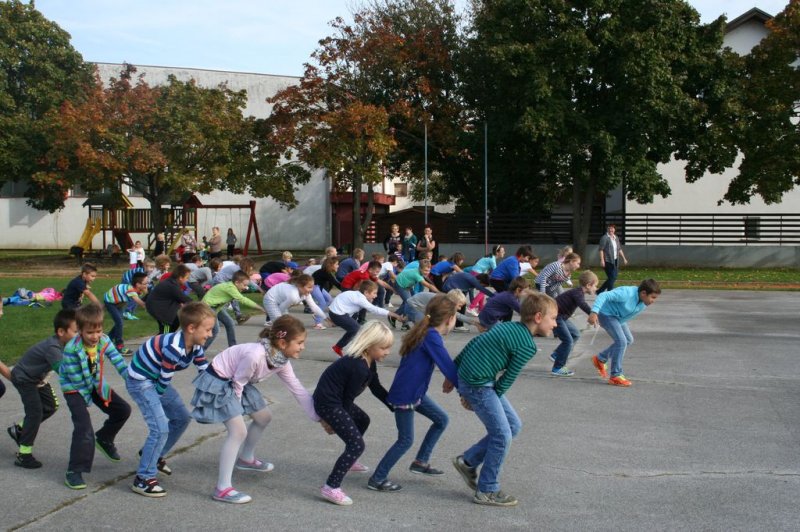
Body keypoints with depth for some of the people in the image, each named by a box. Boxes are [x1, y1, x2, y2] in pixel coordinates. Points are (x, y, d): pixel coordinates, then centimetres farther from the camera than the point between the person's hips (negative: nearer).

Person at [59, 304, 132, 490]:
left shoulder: (104, 341, -16)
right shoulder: (72, 349, -30)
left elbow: (118, 361, -20)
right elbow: (76, 379, -22)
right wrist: (87, 399, -14)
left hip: (95, 384, 6)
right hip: (75, 388, -6)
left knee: (123, 410, 7)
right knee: (84, 428, -18)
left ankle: (104, 439, 34)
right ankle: (74, 472, -7)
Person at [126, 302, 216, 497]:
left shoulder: (194, 346, -5)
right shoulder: (174, 348, -32)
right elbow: (164, 381, -22)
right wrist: (155, 399, -7)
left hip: (156, 380, 10)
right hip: (139, 381, -10)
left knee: (182, 418, 16)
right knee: (160, 428, -17)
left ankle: (154, 456, 34)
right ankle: (143, 479, -5)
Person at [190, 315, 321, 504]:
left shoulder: (282, 361, -8)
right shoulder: (255, 355, -35)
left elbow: (298, 390, 0)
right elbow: (238, 383, -24)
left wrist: (318, 416, -2)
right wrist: (235, 410, -9)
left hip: (238, 382, 9)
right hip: (218, 383, -9)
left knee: (264, 417, 19)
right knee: (238, 431, -18)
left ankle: (245, 459, 42)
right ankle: (222, 489, -15)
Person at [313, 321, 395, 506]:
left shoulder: (369, 362, 5)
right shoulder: (359, 367, -26)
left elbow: (377, 388, 16)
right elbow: (348, 398, -18)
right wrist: (335, 423, -7)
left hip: (336, 400, 11)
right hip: (328, 404, -11)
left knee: (362, 420, 32)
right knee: (357, 444, -14)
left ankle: (349, 461, 50)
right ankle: (331, 488, -16)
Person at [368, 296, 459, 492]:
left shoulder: (426, 332, 8)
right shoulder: (432, 337, -21)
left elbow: (444, 364, 10)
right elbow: (447, 366, -23)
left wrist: (450, 378, -7)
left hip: (415, 392, 9)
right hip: (404, 395, -9)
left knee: (441, 419, 16)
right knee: (406, 440, -1)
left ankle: (421, 462, 25)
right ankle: (377, 479, 8)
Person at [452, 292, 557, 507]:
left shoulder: (509, 327, 11)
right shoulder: (527, 346, -15)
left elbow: (475, 341, 14)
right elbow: (508, 379, -10)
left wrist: (454, 370, 18)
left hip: (466, 376, 9)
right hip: (478, 384, -9)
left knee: (513, 425, 14)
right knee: (502, 435, -2)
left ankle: (468, 461, 22)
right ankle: (487, 491, 9)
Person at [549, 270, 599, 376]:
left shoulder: (578, 292, 12)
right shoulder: (578, 293, -21)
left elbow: (582, 304, 33)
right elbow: (582, 304, -43)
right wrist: (592, 313, -60)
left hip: (561, 316, 11)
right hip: (554, 316, -11)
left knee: (575, 334, 17)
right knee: (568, 340, -10)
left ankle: (556, 355, 22)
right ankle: (557, 368, -2)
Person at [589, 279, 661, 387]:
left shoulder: (644, 303, -8)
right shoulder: (627, 293, -34)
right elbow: (603, 296, -37)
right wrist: (594, 312, -47)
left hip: (618, 317, 10)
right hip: (607, 314, -10)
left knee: (628, 340, 16)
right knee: (621, 341, -18)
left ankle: (600, 359, 29)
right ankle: (616, 376, -8)